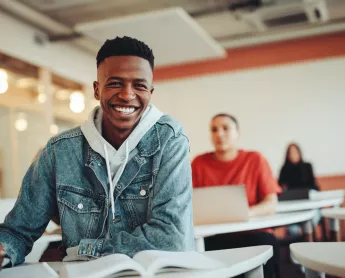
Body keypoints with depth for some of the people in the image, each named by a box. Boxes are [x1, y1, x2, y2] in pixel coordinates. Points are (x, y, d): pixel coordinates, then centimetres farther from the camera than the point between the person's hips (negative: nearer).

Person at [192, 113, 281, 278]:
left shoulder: (255, 160, 5)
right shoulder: (199, 163, 8)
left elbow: (271, 204, -2)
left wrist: (246, 212, -22)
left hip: (250, 234, 0)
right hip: (213, 236, 0)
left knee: (265, 242, -32)